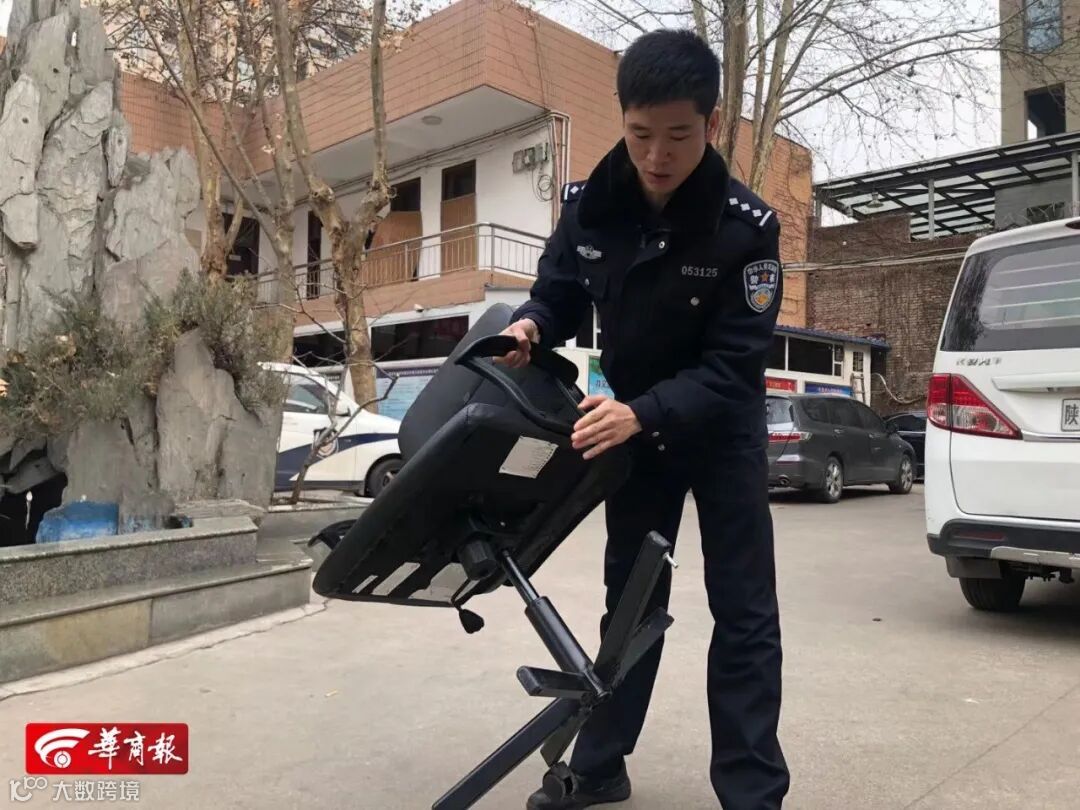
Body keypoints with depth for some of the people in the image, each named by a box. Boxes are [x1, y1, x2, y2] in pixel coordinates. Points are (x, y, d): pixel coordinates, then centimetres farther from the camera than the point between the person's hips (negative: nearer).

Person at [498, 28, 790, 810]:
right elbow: (560, 293, -1)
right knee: (630, 596, 12)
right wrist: (531, 325, -24)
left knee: (744, 610, -1)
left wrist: (644, 414, -38)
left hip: (722, 426, -3)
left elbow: (734, 363, -25)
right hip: (632, 421, 4)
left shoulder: (747, 227, -24)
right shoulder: (588, 205, -14)